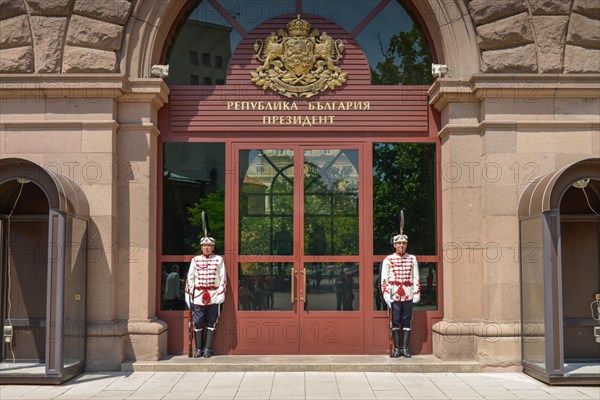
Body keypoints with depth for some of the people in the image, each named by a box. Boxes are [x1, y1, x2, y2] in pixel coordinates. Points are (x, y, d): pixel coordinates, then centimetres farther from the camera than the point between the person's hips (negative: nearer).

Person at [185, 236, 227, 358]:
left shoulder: (219, 260, 3)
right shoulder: (195, 260, 7)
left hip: (213, 297, -1)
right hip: (198, 296, 1)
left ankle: (207, 349, 10)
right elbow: (190, 278, 7)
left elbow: (223, 278, 1)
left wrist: (221, 294, -6)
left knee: (211, 324, 3)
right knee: (198, 323, 1)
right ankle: (198, 349, 10)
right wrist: (188, 295, 2)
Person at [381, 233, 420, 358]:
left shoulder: (412, 259, 8)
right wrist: (386, 296, -9)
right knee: (395, 322, 1)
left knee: (406, 322, 4)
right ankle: (396, 348, 6)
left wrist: (417, 294, 1)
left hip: (408, 295, 2)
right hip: (394, 295, -2)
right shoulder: (388, 259, 2)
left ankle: (405, 348, 9)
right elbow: (384, 279, -1)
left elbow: (416, 278, 8)